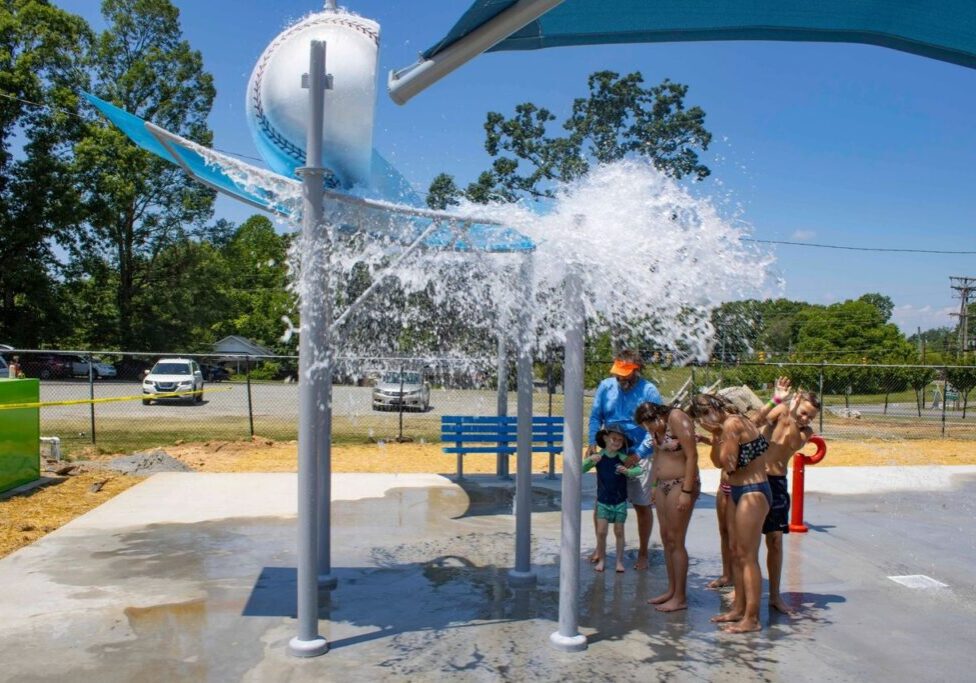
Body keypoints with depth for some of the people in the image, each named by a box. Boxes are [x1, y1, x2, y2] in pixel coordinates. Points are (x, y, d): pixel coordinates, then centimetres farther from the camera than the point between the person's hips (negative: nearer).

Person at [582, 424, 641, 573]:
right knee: (601, 532, -2)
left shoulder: (623, 458, -8)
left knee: (619, 532, 7)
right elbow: (581, 470, -7)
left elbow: (638, 470, -14)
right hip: (603, 501, 0)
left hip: (620, 501, 0)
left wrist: (627, 471, -32)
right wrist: (589, 459, -24)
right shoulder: (598, 457, -6)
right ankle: (601, 559, 14)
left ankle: (619, 561, 18)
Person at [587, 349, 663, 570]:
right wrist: (592, 442, -12)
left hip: (639, 456, -3)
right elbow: (595, 417, 4)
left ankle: (642, 553, 24)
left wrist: (637, 456, -21)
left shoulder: (649, 392, -12)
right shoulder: (606, 386, -3)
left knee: (642, 506, 6)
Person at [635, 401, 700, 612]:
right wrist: (654, 485, 15)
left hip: (681, 485, -8)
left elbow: (692, 456, -20)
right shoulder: (656, 427, 5)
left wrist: (686, 492, -22)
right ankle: (671, 590, 24)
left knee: (676, 541, -3)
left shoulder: (677, 419, -18)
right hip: (663, 485, 8)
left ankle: (680, 598, 6)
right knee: (666, 539, 13)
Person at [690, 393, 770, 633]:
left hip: (752, 493, -10)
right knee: (736, 552, 16)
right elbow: (718, 462, 12)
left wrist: (719, 436, -10)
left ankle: (751, 618, 3)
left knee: (747, 556, -4)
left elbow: (729, 464, -18)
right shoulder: (730, 424, 10)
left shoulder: (731, 424, -18)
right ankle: (739, 608, 27)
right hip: (740, 492, 10)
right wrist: (715, 437, 0)